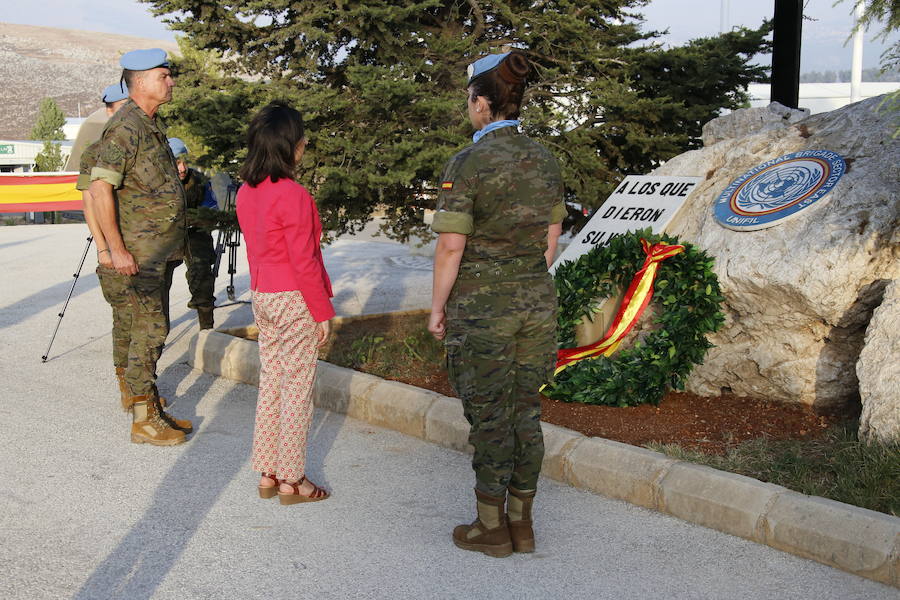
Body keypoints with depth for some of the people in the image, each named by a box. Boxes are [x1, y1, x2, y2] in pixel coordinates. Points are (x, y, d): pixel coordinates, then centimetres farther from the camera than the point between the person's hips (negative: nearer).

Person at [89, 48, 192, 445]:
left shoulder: (153, 125, 15)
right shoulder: (125, 127, -15)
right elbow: (99, 188, -21)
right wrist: (116, 249, -22)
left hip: (162, 251, 9)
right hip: (140, 253, -9)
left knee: (152, 329, 14)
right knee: (150, 330, -6)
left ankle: (150, 404, 24)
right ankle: (144, 421, 2)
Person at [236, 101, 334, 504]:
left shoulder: (246, 192, 6)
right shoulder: (293, 195, -19)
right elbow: (303, 261, -18)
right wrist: (322, 311, -11)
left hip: (262, 298, 8)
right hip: (294, 302, -8)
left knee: (270, 384, 15)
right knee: (297, 390, 2)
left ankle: (268, 474, 23)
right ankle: (291, 482, 11)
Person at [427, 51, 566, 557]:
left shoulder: (468, 164, -14)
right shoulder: (545, 160, 5)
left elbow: (451, 247, -15)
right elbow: (551, 236, 11)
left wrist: (438, 307, -4)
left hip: (480, 307, -6)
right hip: (537, 302, 6)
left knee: (489, 417, 5)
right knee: (526, 411, 13)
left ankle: (492, 528, 18)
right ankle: (521, 523, 24)